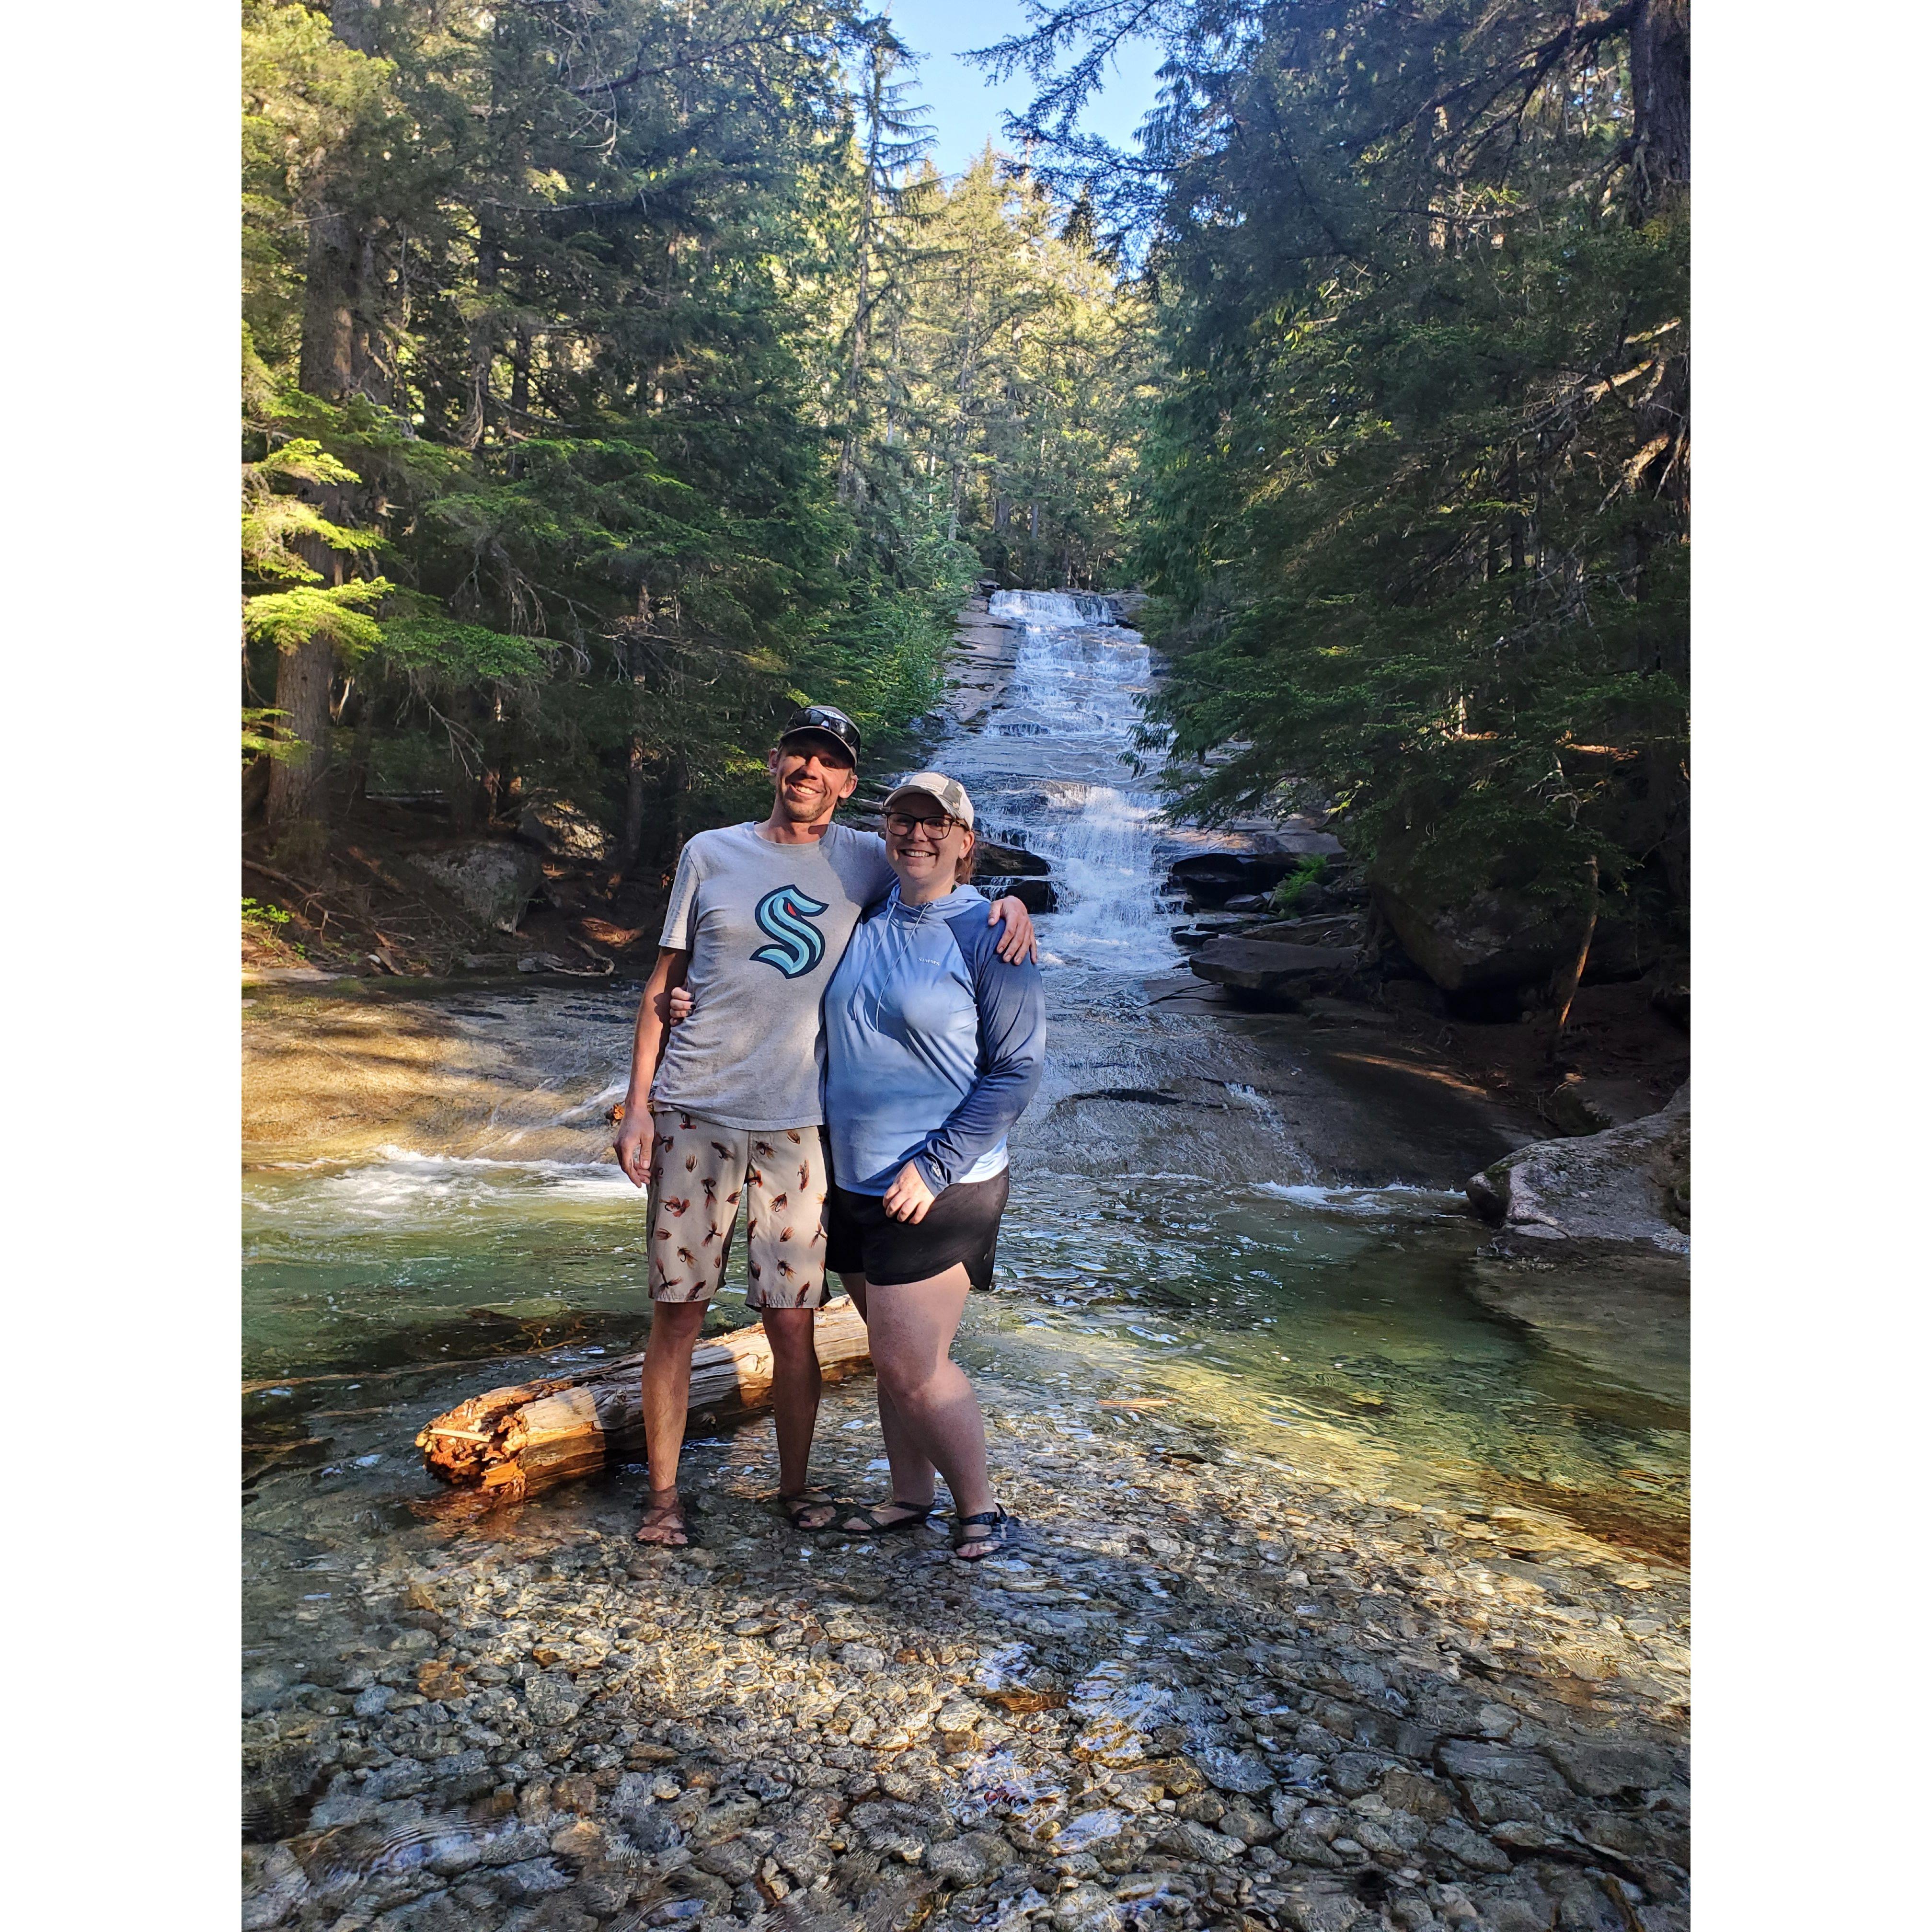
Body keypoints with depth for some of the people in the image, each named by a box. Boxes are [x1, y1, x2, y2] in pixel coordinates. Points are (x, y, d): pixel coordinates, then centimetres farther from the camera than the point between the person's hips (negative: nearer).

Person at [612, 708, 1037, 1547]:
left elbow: (946, 890, 20)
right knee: (677, 1315, 5)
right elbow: (664, 985, 8)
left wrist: (1006, 903, -4)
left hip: (797, 1123, 0)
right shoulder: (710, 853, 6)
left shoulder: (864, 861, 6)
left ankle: (795, 1484, 26)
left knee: (791, 1321, 5)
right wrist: (639, 1103, 1)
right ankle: (663, 1492, 22)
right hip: (694, 1112, 0)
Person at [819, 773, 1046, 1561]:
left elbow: (1018, 1068, -11)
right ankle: (910, 1495, 34)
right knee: (892, 1355, 16)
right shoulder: (862, 919, 6)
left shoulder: (987, 933, -10)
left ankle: (979, 1507, 18)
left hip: (942, 1190, -6)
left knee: (912, 1362, -4)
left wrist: (934, 1168, -16)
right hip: (855, 1182, 6)